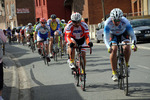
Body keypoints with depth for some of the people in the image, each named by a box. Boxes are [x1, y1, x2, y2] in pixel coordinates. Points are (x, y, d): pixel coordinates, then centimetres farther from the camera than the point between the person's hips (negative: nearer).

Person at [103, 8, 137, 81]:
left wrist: (133, 44, -49)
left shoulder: (125, 22, -33)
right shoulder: (108, 23, -33)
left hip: (123, 34, 0)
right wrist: (109, 47, -53)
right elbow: (106, 37, -36)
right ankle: (114, 73, -16)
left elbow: (132, 35, -31)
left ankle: (126, 64, -1)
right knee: (113, 50, -24)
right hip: (113, 35, 0)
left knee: (126, 48, -28)